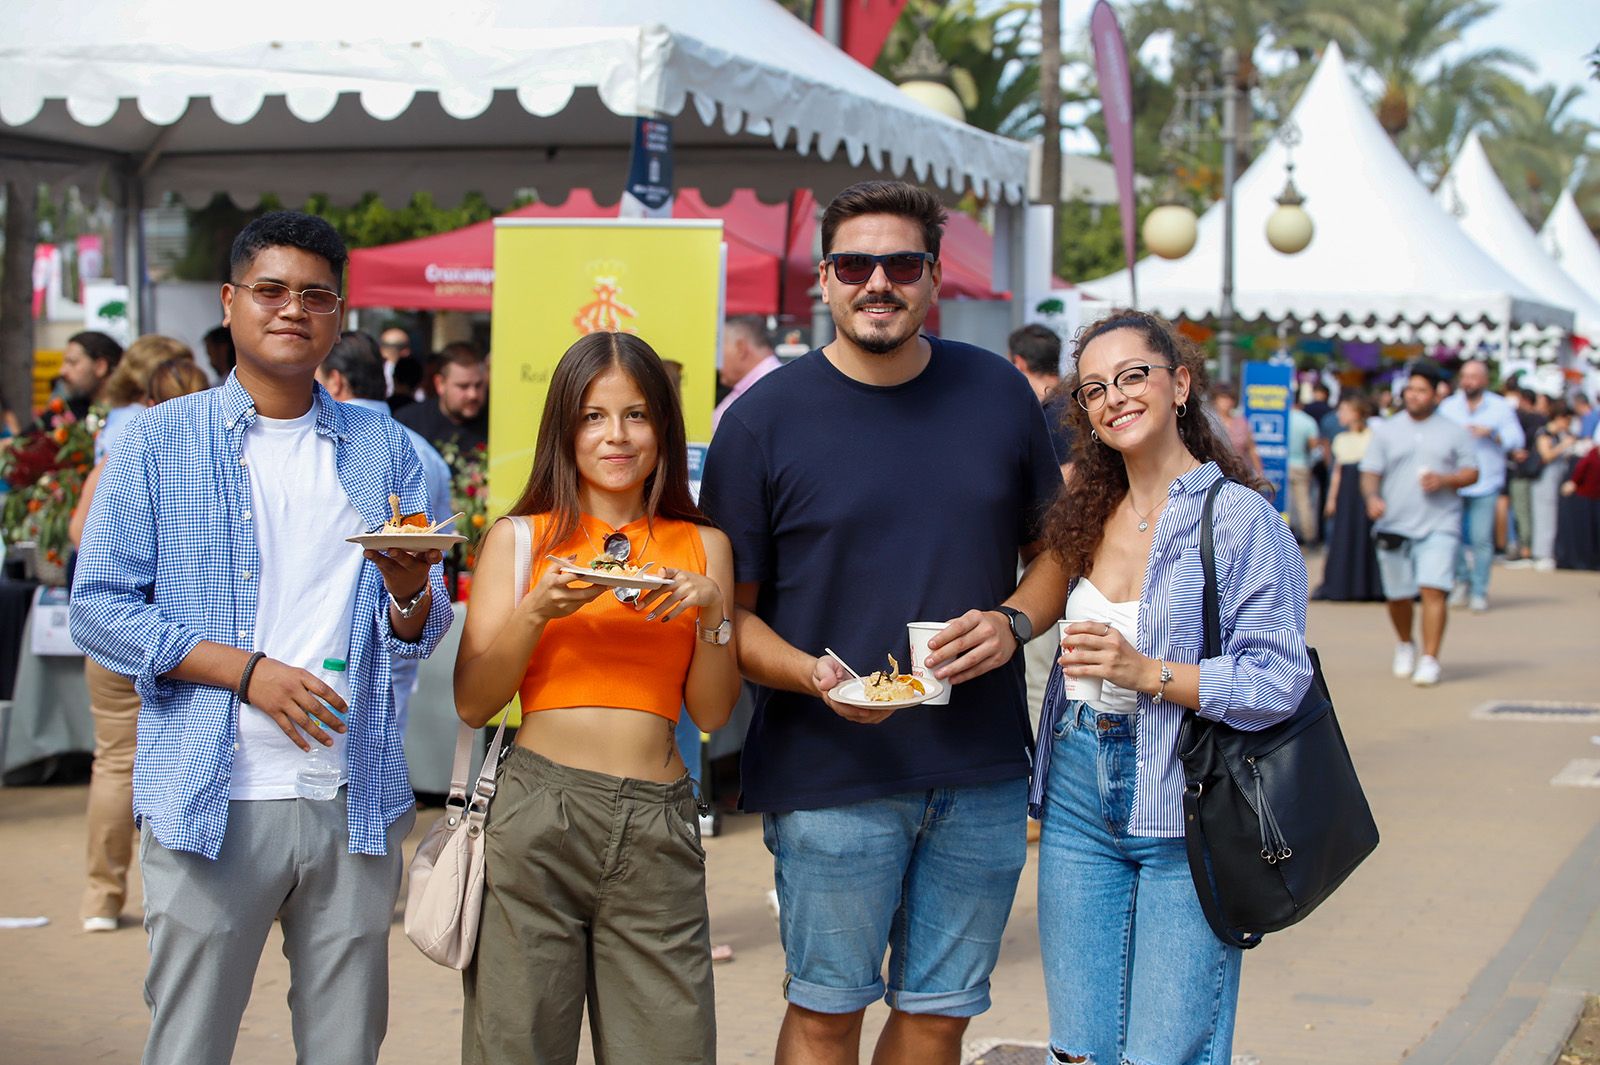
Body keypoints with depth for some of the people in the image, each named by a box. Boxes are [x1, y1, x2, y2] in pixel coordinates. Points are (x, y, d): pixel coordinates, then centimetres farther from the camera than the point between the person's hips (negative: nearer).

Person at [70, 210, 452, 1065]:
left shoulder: (384, 450, 12)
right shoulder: (159, 441, 4)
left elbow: (420, 635, 10)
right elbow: (98, 609, -2)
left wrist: (409, 591, -14)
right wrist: (246, 670, -13)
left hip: (356, 801, 3)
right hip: (211, 800, -2)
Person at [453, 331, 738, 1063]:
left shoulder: (703, 547, 13)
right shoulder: (519, 539, 9)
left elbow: (712, 713, 10)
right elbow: (471, 703, 4)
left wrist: (712, 610, -5)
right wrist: (538, 610, -9)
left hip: (656, 825, 1)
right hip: (536, 806, -1)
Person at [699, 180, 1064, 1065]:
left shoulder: (998, 395, 5)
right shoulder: (763, 419, -4)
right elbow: (728, 611, -2)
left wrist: (1013, 621, -6)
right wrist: (814, 677, -20)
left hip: (980, 772, 3)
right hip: (829, 779, -3)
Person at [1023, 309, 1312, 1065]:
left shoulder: (1239, 517, -9)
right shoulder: (1087, 517, 11)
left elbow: (1280, 682, -15)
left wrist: (1147, 672, -22)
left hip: (1186, 812, -6)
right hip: (1080, 803, 6)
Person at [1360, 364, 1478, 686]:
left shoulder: (1454, 432, 8)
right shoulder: (1387, 431, 9)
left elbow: (1472, 472, 8)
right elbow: (1370, 473, 6)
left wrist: (1445, 480, -12)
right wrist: (1372, 497, -15)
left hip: (1440, 524, -2)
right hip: (1394, 526, 2)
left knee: (1433, 590, -15)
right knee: (1398, 596, 9)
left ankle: (1430, 659, -13)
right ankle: (1405, 645, 36)